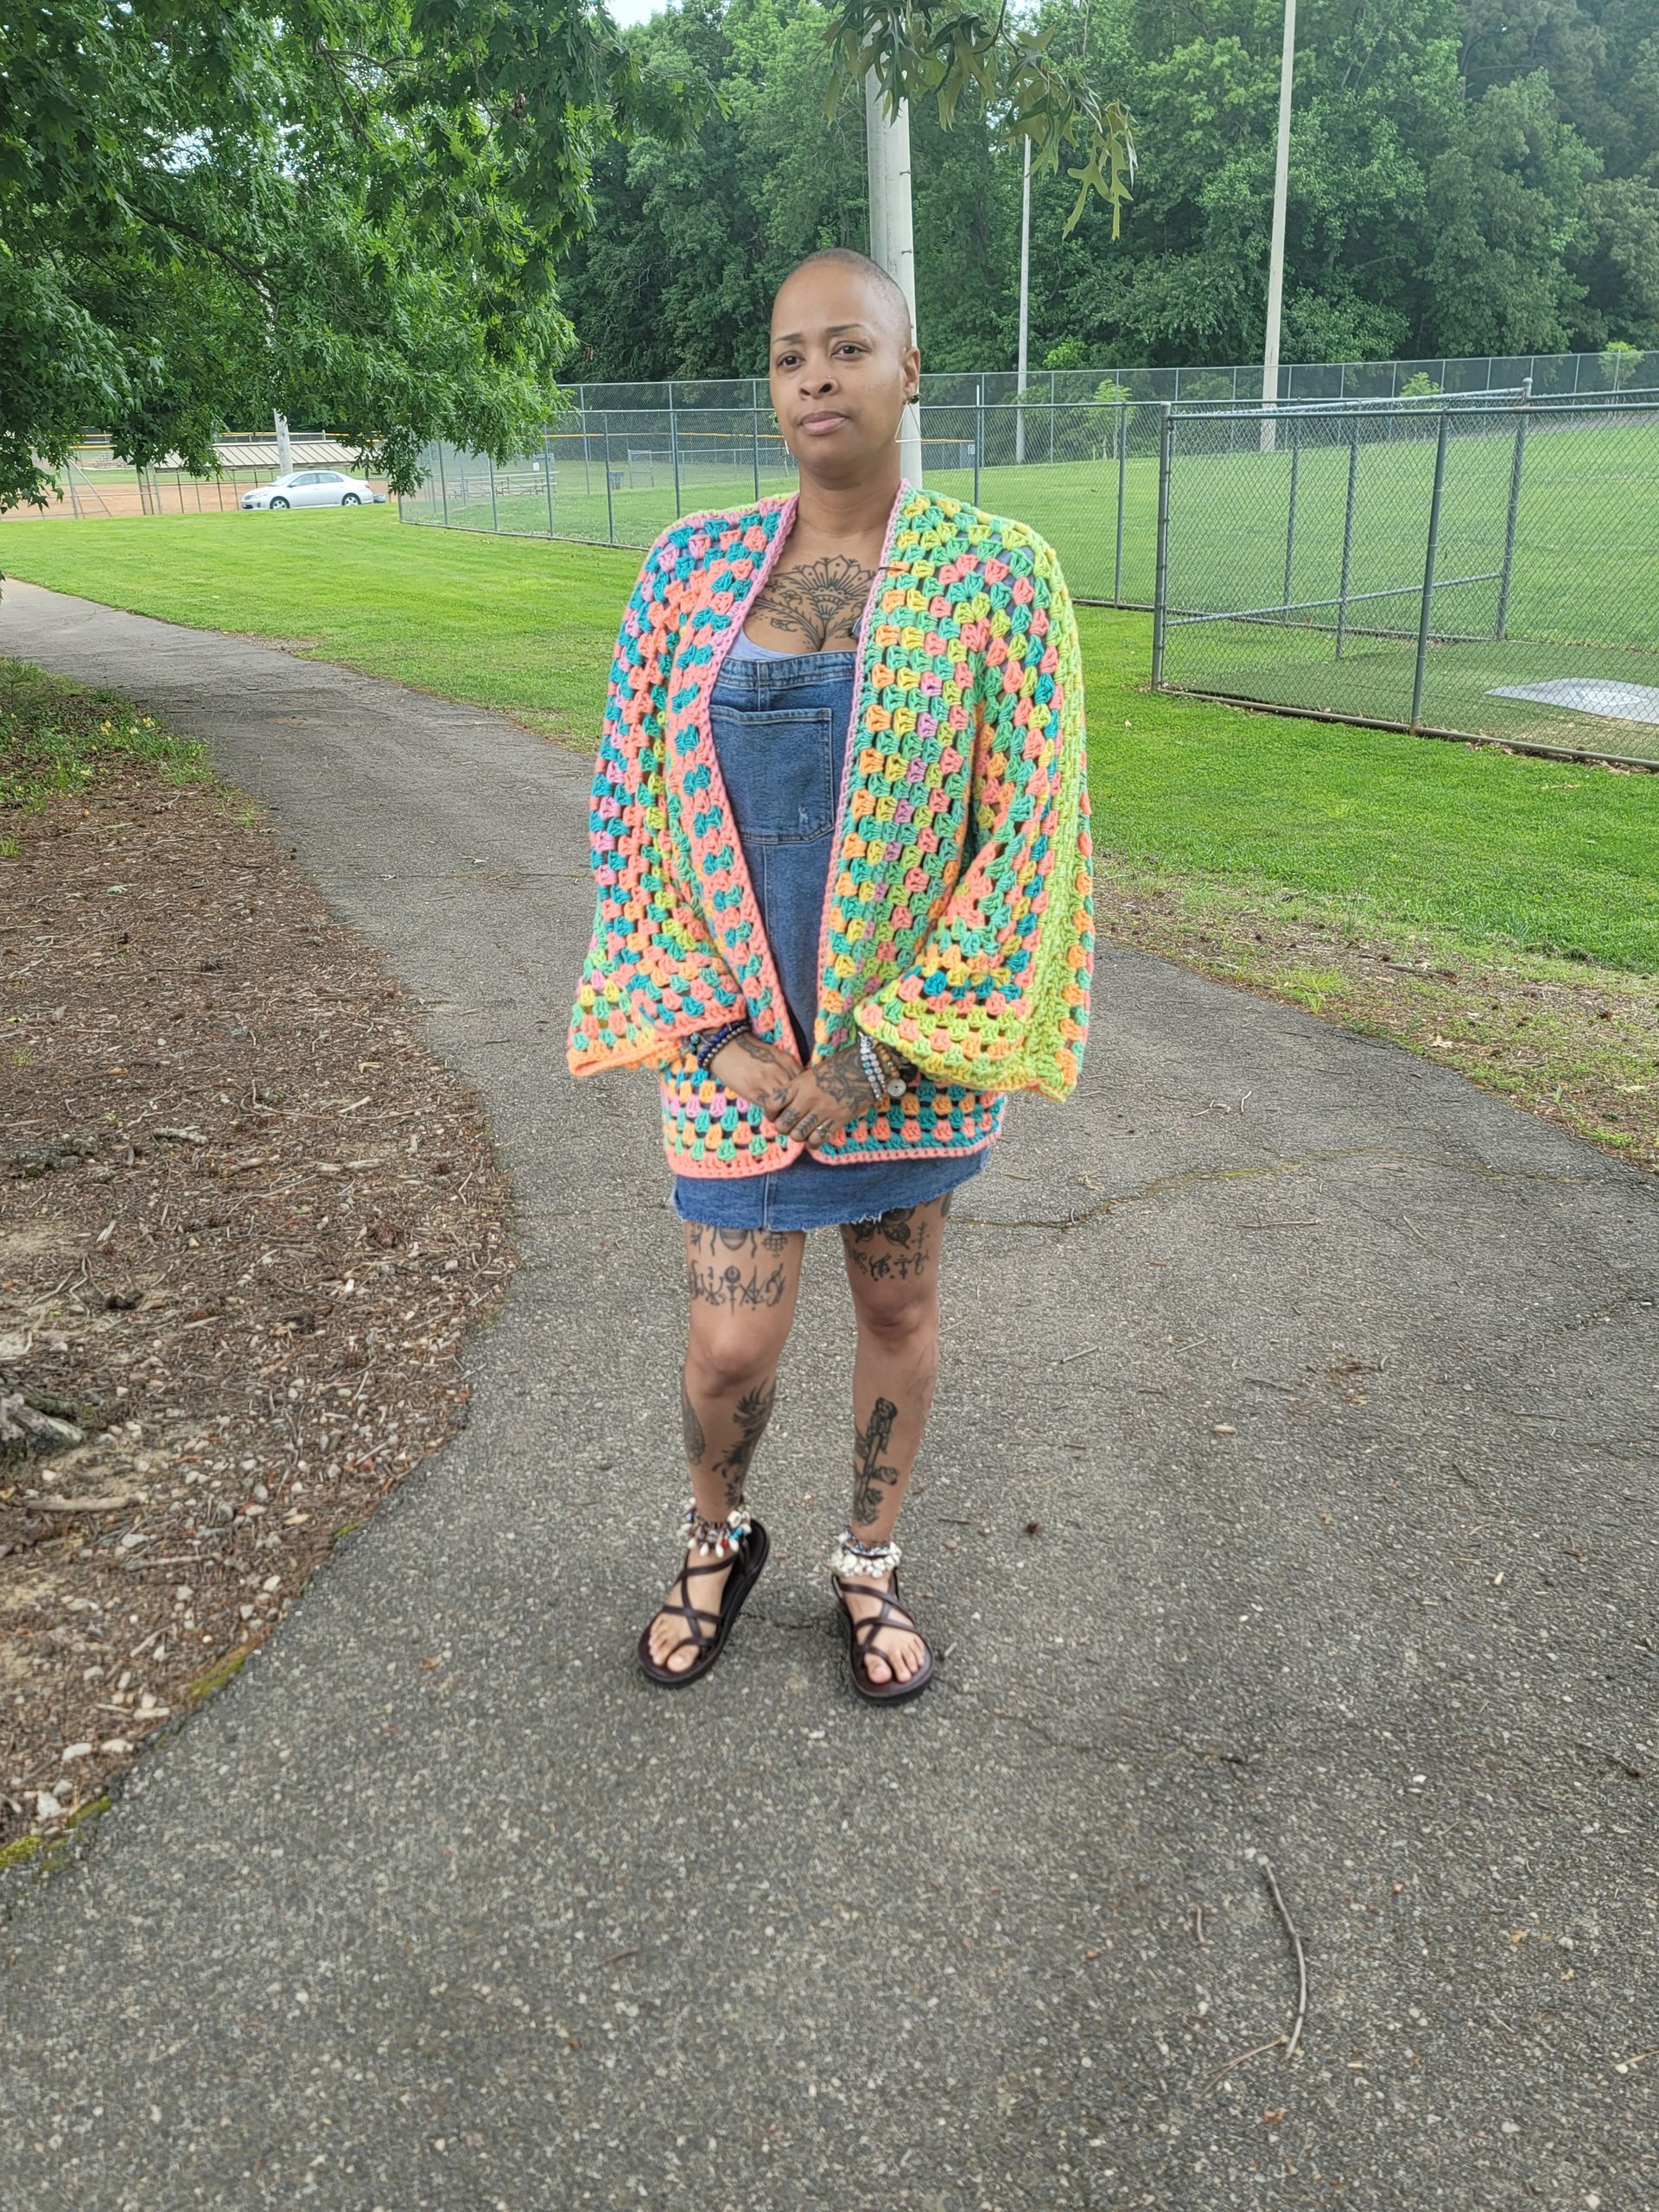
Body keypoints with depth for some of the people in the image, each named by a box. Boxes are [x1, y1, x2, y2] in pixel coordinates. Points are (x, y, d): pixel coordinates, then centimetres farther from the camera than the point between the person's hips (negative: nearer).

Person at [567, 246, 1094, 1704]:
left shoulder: (994, 573, -7)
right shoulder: (692, 567, 0)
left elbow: (1038, 822, -10)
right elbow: (630, 797, 0)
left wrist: (881, 1048, -14)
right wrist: (714, 1033, -9)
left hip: (915, 1026, -1)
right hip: (736, 1032, 1)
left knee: (898, 1307, 14)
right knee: (733, 1345, 3)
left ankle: (871, 1562, 39)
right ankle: (718, 1539, 36)